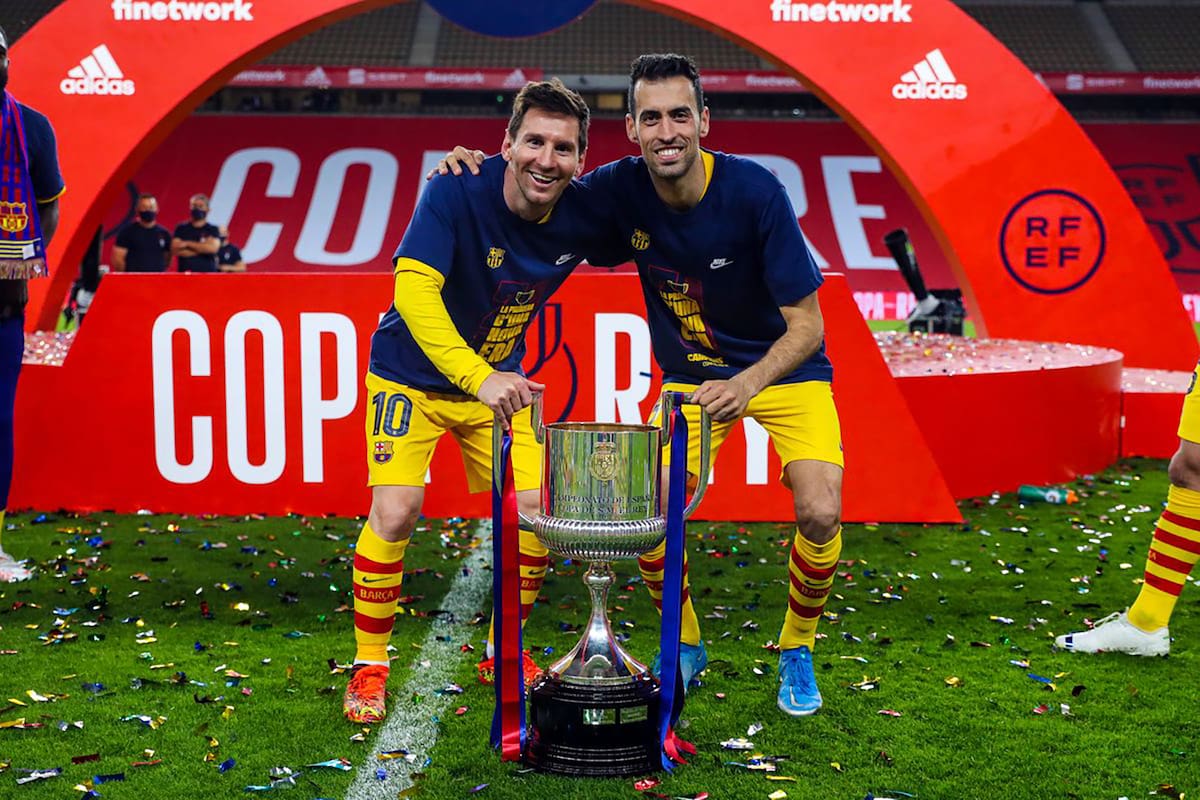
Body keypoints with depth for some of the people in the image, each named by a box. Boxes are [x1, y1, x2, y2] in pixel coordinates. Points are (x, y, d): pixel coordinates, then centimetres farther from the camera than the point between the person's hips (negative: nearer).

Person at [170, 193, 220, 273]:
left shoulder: (213, 230, 7)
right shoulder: (181, 228, 11)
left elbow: (212, 248, -11)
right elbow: (175, 250, -1)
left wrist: (188, 244, -4)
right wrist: (201, 248, -5)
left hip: (207, 273, -1)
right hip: (185, 275, 1)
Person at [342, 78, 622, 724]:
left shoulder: (583, 216, -15)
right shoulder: (460, 190, -27)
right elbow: (413, 289, -37)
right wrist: (478, 377, -49)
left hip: (498, 379, 4)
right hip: (413, 375, -4)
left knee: (532, 513, -3)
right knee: (395, 511, -16)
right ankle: (369, 666, 2)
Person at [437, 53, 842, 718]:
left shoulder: (754, 191, -26)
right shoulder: (623, 189, -16)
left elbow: (806, 323, -22)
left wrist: (745, 385, -39)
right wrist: (476, 164, -16)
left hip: (785, 367, -3)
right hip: (690, 375, 3)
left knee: (819, 515, -20)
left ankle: (795, 652, 9)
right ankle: (686, 648, 17)